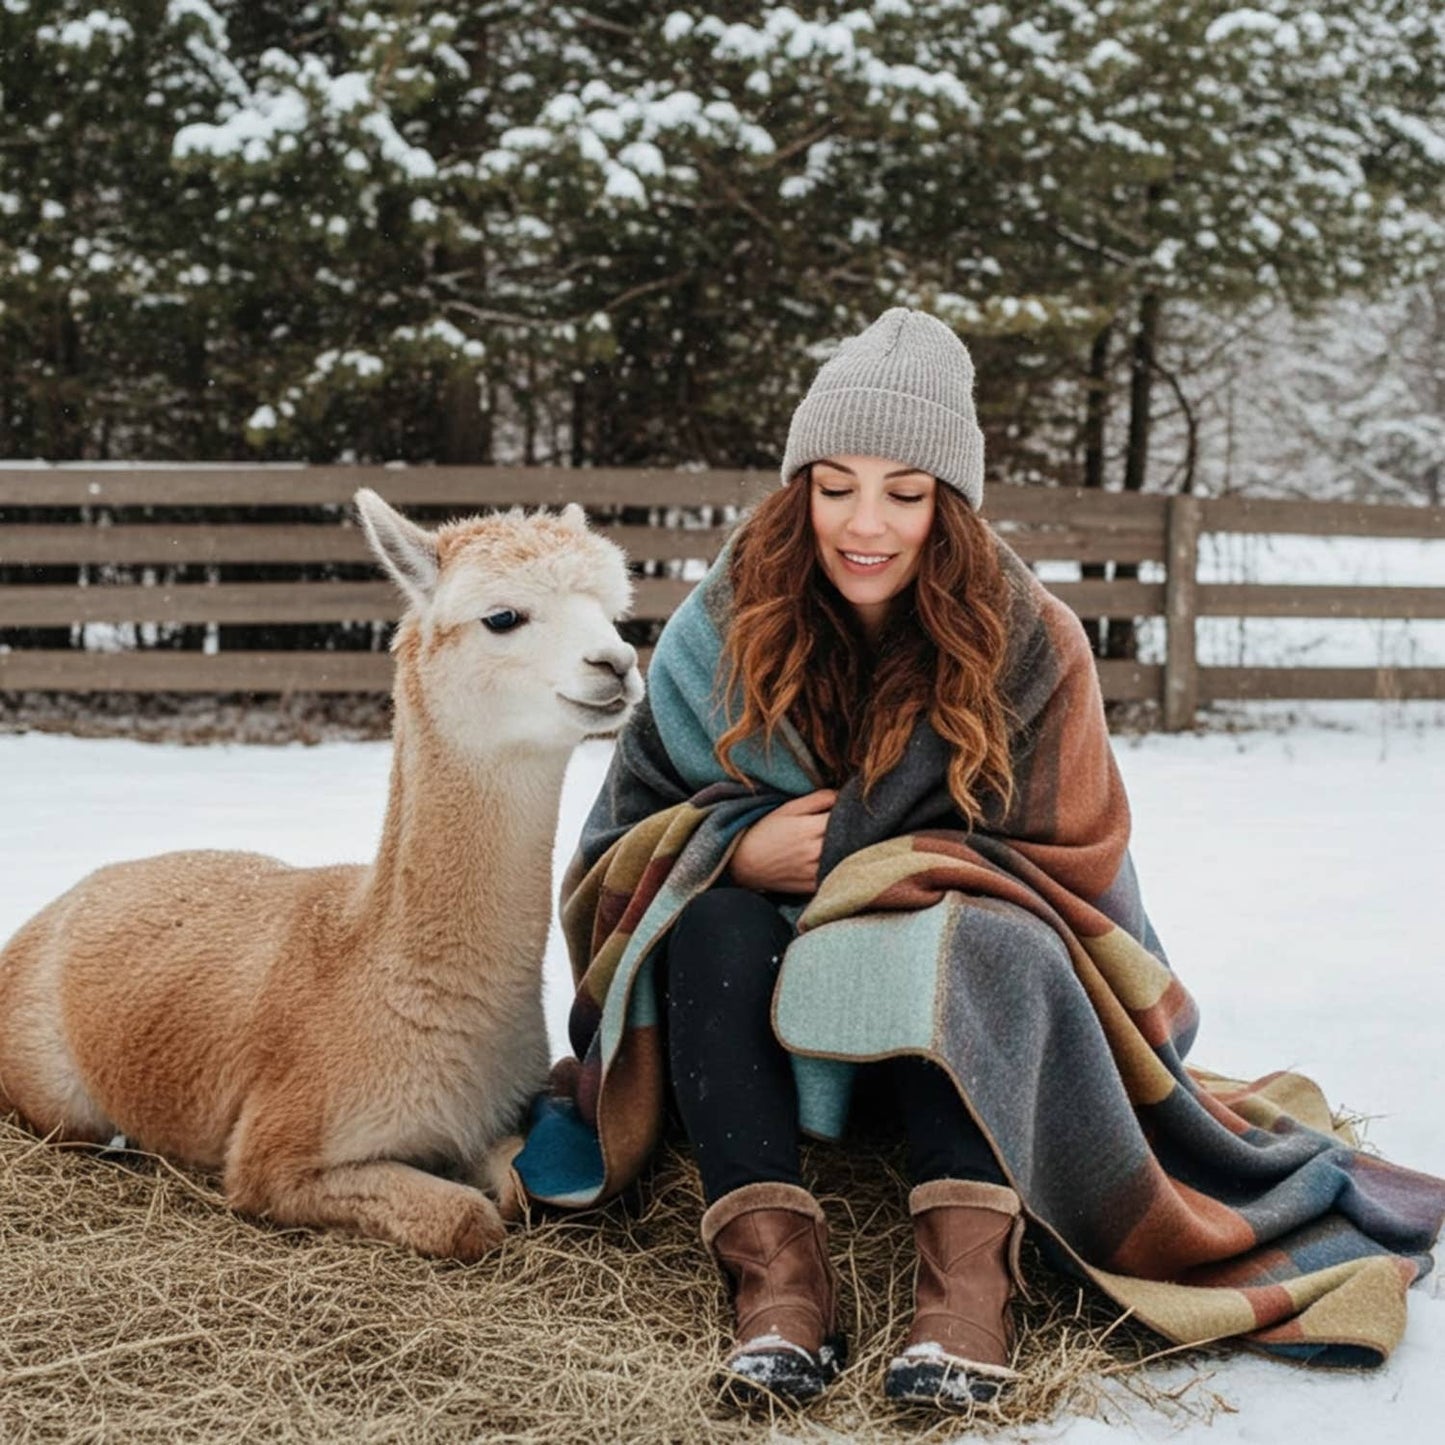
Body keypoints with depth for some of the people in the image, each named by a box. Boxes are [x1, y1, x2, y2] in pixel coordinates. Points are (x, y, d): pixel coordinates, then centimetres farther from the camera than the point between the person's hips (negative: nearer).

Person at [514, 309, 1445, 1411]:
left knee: (960, 928, -34)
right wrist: (741, 847, -25)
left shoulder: (1028, 641, -8)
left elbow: (1073, 859, -8)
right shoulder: (726, 628, -4)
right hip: (754, 997, 2)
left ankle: (968, 1267, -46)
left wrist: (872, 864, -19)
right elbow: (626, 838, -2)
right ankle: (773, 1260, -41)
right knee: (710, 913, -30)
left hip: (964, 1000, -1)